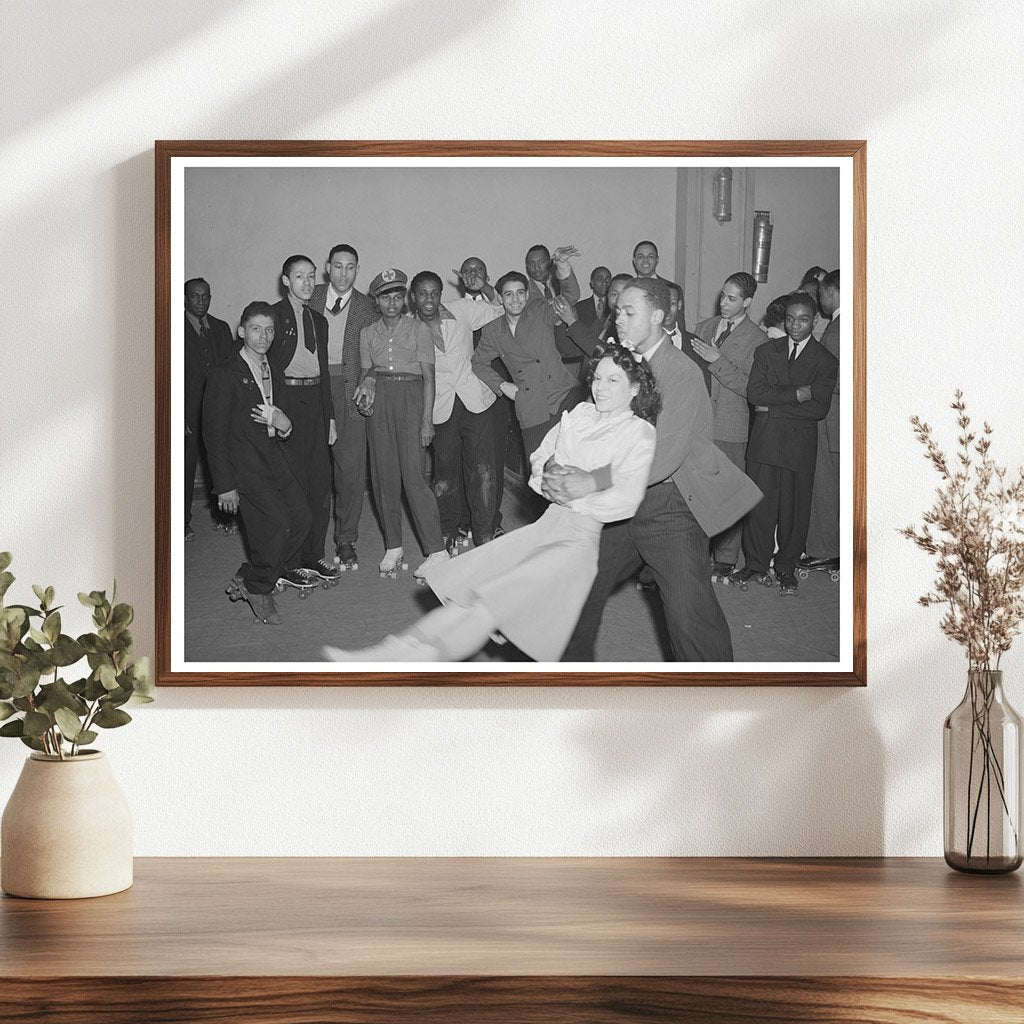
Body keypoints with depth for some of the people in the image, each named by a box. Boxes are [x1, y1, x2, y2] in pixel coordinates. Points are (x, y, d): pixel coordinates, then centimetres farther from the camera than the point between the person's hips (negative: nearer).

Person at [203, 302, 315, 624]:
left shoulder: (275, 376, 16)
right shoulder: (225, 376, -7)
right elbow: (214, 434, -8)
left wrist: (284, 425, -3)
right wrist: (225, 485, -12)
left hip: (274, 457, 7)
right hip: (243, 461, -7)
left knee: (302, 518, -4)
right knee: (278, 521, -18)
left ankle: (248, 578, 12)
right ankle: (257, 589, 3)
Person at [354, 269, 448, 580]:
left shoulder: (419, 329, 5)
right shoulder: (368, 333, 14)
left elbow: (428, 376, 0)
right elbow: (366, 371, 16)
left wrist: (427, 420, -7)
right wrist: (367, 382, -10)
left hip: (410, 399, -4)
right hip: (379, 402, 4)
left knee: (413, 474, -12)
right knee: (383, 474, 0)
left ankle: (436, 551, -11)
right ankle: (393, 548, 9)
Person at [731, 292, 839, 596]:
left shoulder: (826, 362, 3)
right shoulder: (766, 351, 9)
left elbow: (819, 409, -8)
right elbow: (754, 392, -4)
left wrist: (774, 406, -10)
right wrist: (795, 395, -12)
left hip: (800, 444, -1)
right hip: (764, 439, 1)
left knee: (794, 508, 3)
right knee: (760, 502, 1)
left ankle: (786, 568, 16)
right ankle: (755, 565, 13)